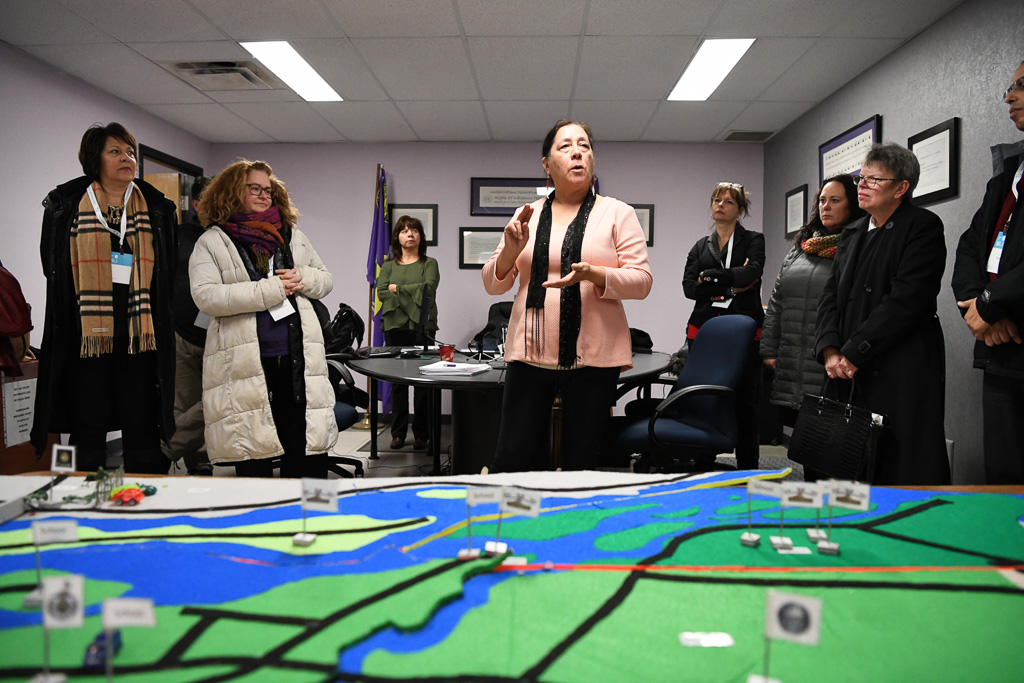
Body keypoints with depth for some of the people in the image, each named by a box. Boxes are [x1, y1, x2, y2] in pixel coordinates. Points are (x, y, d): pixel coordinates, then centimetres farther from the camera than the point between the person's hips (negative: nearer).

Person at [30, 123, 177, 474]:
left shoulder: (157, 208, 12)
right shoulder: (66, 204, 8)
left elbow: (170, 273, 12)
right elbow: (53, 266, 10)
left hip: (140, 335, 1)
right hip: (86, 335, -1)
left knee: (142, 427, 4)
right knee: (88, 426, 3)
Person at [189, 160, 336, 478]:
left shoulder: (293, 236, 18)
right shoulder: (212, 242, 4)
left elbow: (326, 279, 22)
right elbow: (205, 296, -10)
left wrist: (303, 278, -2)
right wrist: (271, 288, -12)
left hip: (298, 359, 4)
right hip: (244, 365, -3)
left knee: (309, 455, 6)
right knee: (253, 462, 4)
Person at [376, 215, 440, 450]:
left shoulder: (429, 264, 10)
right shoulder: (388, 265, 15)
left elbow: (428, 288, -7)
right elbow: (381, 292, 0)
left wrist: (397, 288, -3)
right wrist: (413, 293, -9)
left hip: (422, 327, -1)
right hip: (395, 327, 2)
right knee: (397, 382, 2)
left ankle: (421, 433, 5)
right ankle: (398, 433, 10)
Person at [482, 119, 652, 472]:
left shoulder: (618, 213, 5)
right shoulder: (527, 215, 12)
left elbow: (641, 280, -2)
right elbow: (493, 284, 11)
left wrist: (592, 275, -19)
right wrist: (511, 249, -9)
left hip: (592, 357, -1)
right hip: (530, 354, 2)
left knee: (582, 464, 5)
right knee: (512, 462, 1)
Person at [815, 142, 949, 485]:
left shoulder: (923, 226, -4)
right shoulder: (853, 232, 18)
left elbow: (906, 299, -15)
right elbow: (832, 294, 11)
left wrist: (853, 352, -15)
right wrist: (830, 349, -5)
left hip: (904, 377, -6)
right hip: (852, 372, 6)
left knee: (907, 470, -3)